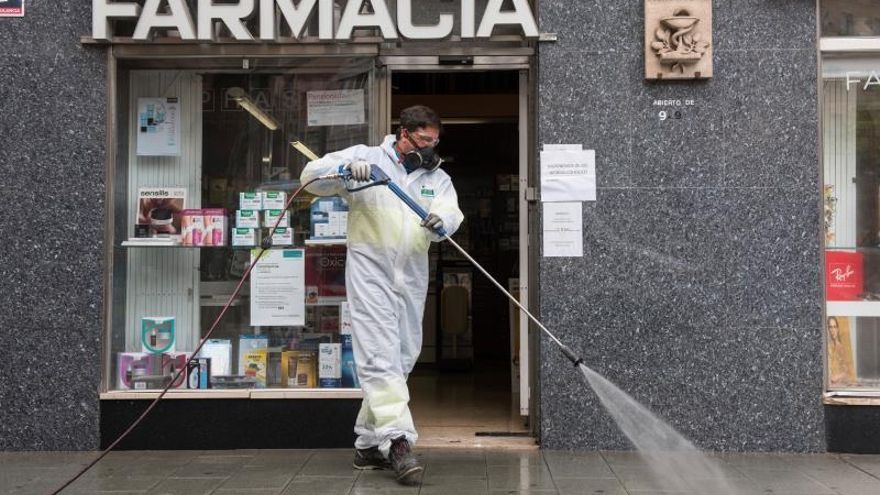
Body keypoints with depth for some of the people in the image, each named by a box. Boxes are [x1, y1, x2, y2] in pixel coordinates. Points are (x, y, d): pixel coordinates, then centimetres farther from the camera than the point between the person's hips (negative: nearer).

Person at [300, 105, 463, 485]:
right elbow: (313, 176, -6)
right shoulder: (366, 156, 1)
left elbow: (450, 211, -5)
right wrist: (346, 169, -26)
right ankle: (398, 440, -15)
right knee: (380, 355, -13)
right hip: (370, 272, -5)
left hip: (412, 278, 6)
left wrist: (441, 221, -30)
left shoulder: (437, 177, 12)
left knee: (402, 360, 11)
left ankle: (368, 445, 24)